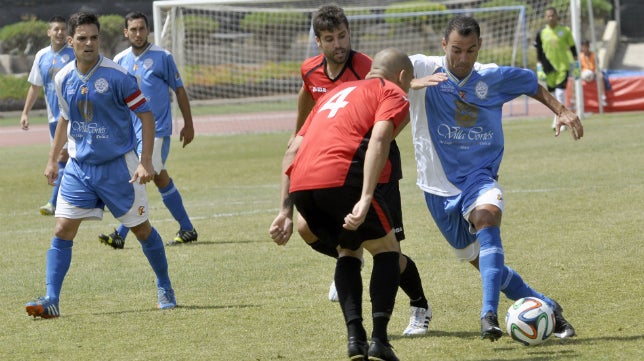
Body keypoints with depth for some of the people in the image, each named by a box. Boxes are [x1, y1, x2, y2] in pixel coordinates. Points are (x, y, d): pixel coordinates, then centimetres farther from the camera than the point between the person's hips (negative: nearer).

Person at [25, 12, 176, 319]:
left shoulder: (116, 75, -15)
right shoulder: (63, 79, 0)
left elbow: (146, 114, -10)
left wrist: (146, 161, -16)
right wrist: (53, 159, 18)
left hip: (118, 166, -3)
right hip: (79, 167, 4)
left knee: (142, 229, 8)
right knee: (63, 230, -8)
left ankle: (165, 288, 28)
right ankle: (51, 301, -9)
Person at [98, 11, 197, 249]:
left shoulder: (162, 57, -3)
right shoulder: (120, 60, 8)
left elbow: (179, 90, 3)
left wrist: (188, 125, 3)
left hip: (157, 129, -5)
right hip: (131, 130, 5)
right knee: (160, 178, 7)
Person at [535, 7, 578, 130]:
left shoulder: (565, 30, 0)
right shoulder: (541, 33, 4)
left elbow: (572, 48, 7)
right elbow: (539, 53, 10)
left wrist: (575, 66, 6)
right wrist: (539, 68, 6)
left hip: (563, 66, -2)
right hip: (549, 68, 2)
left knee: (560, 94, -13)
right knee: (553, 95, 8)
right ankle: (558, 119, 22)